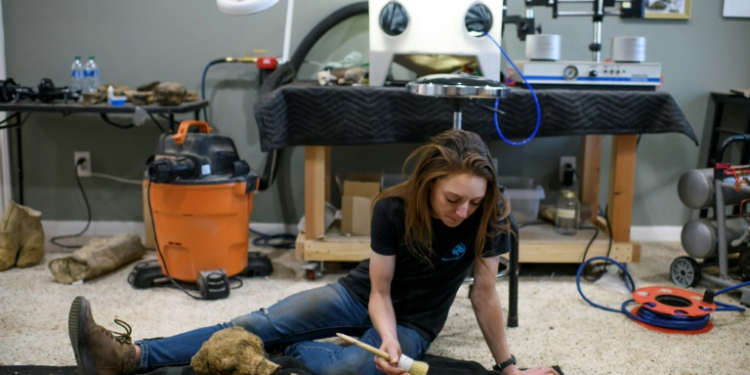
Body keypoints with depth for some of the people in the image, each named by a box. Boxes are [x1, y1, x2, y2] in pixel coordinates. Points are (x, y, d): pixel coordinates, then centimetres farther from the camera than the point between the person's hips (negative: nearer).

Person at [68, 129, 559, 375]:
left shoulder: (487, 220, -22)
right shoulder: (393, 208, -20)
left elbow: (485, 296, -12)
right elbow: (380, 289, -15)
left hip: (414, 322, -1)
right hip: (364, 295, 1)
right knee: (260, 322, -16)